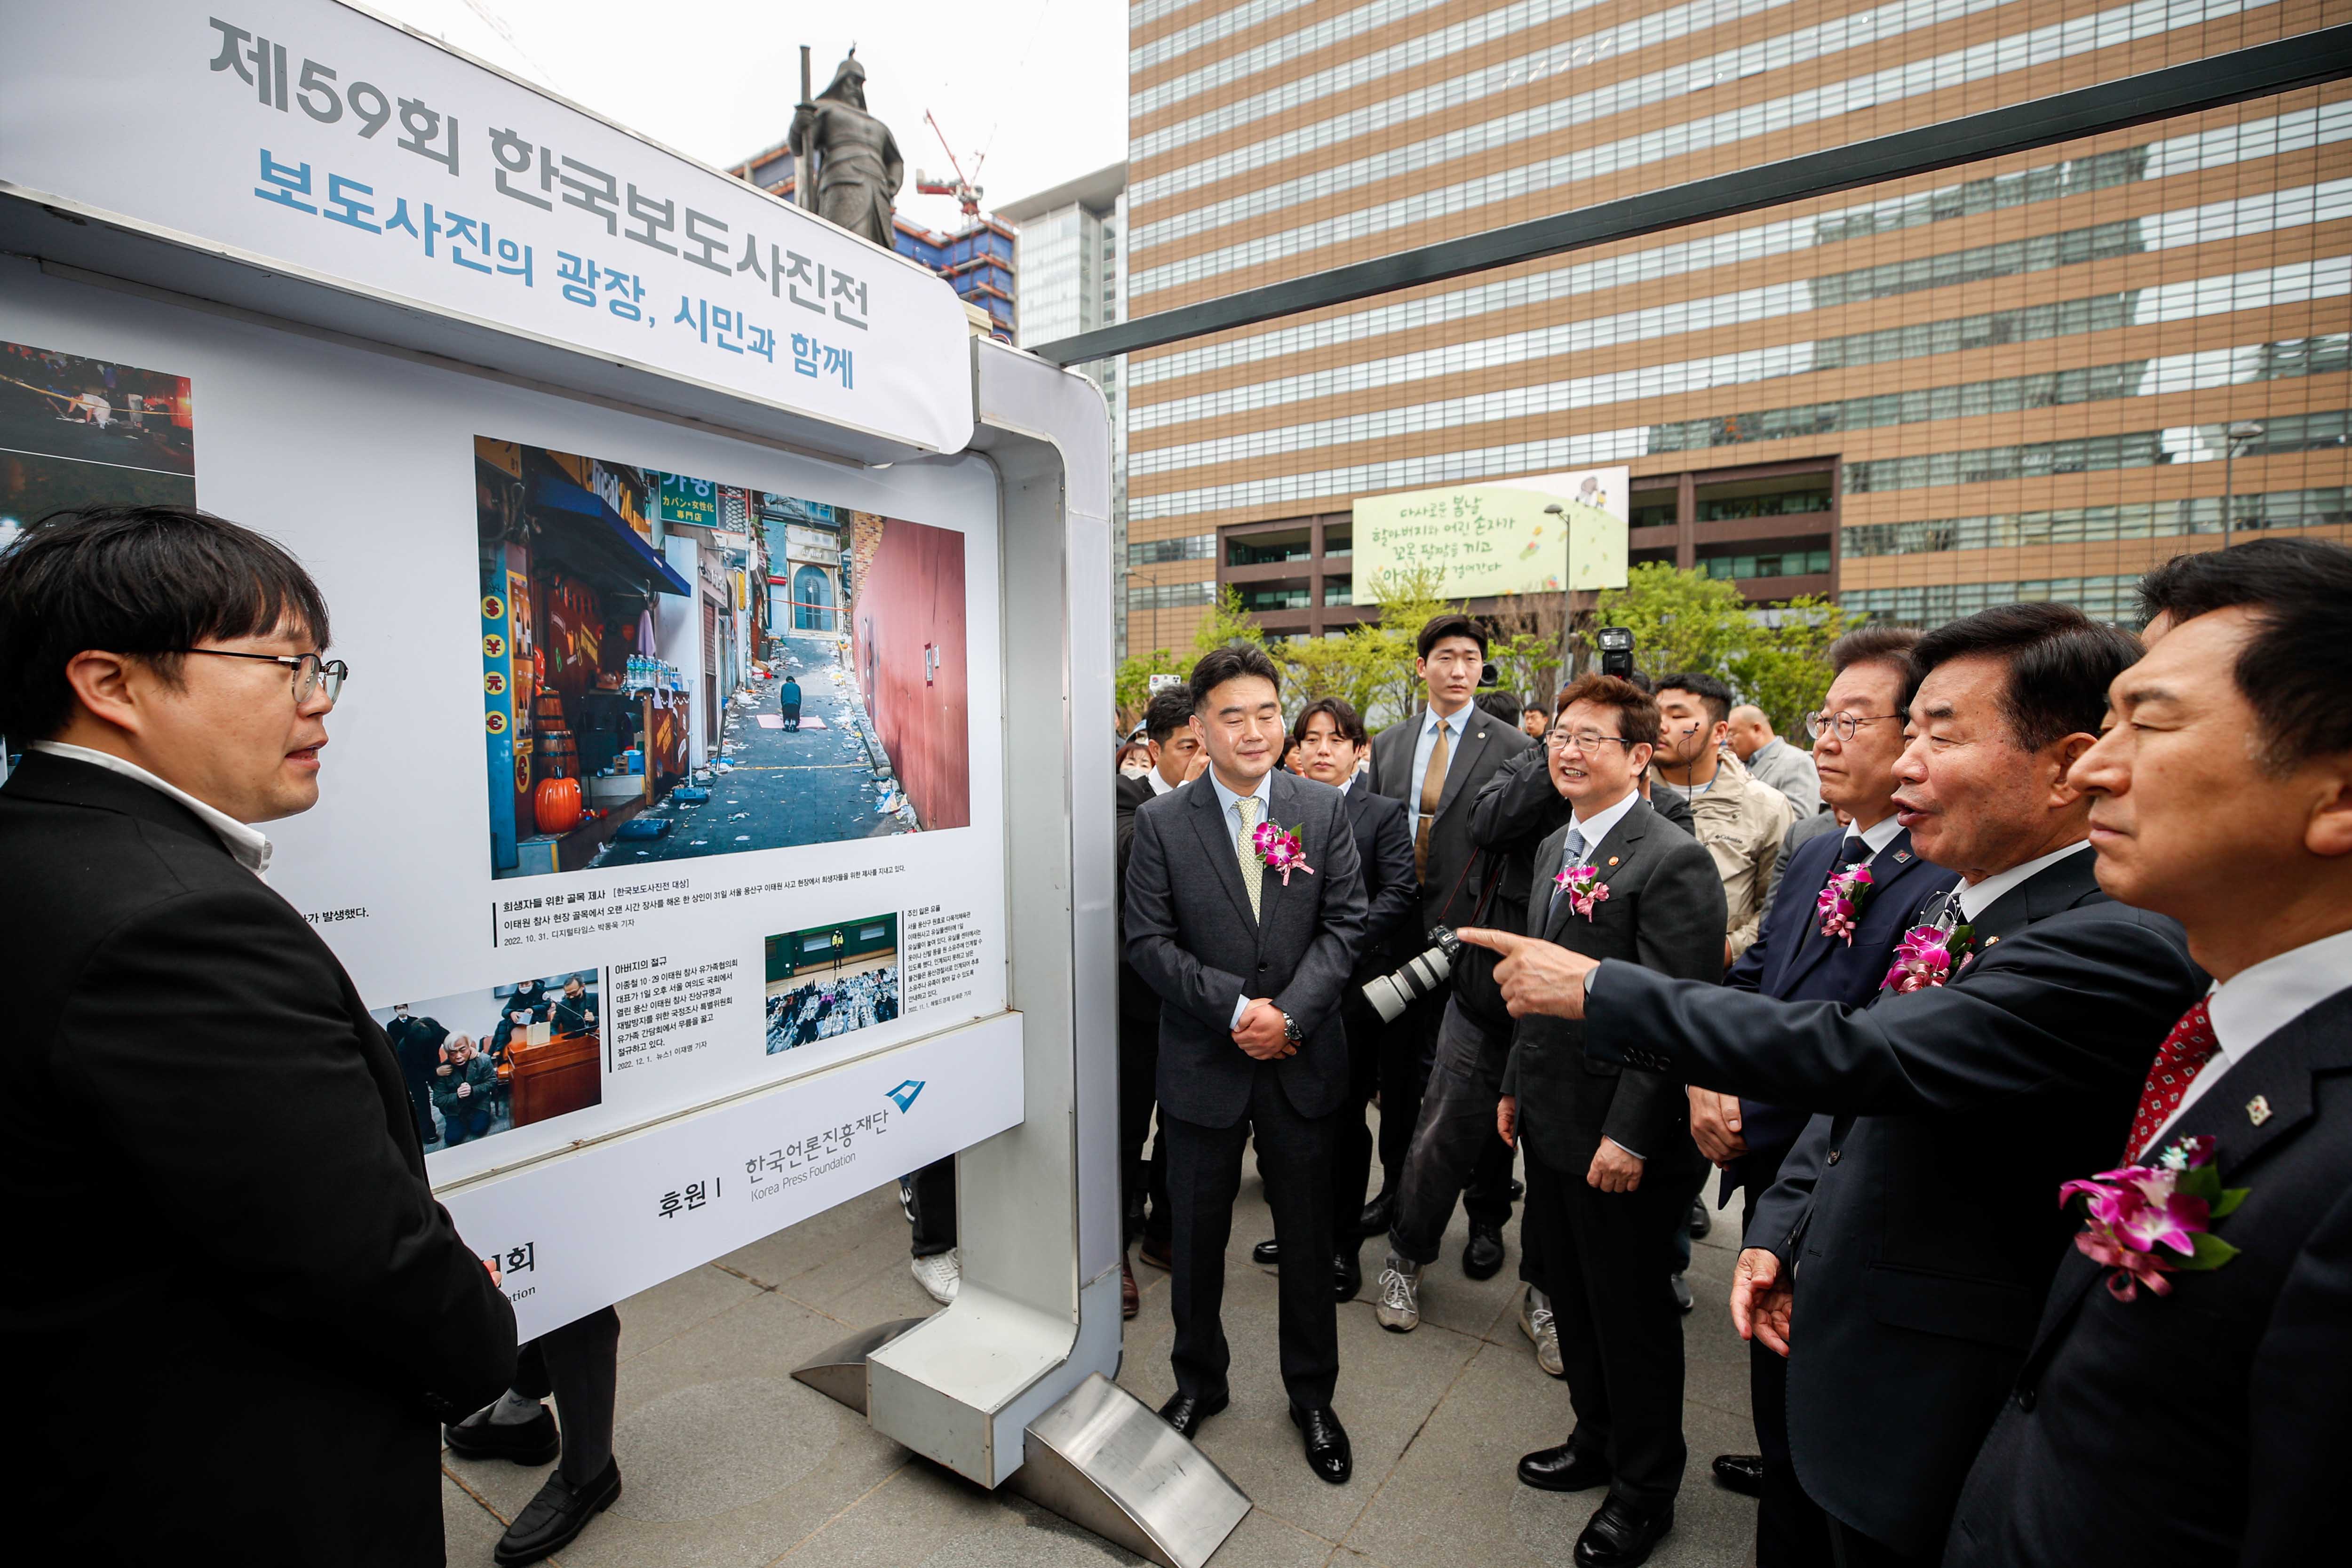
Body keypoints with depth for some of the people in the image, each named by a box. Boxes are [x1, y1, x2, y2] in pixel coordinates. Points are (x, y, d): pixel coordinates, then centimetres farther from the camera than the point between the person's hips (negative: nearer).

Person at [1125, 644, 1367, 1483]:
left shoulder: (1325, 808, -2)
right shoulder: (1161, 822, -6)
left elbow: (1344, 925, -4)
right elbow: (1149, 941, -8)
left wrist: (1288, 1012, -16)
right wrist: (1236, 1009, -17)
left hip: (1303, 1061, 1)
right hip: (1203, 1064, 0)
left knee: (1308, 1238, 16)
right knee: (1197, 1236, 17)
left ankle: (1313, 1396, 40)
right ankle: (1199, 1378, 43)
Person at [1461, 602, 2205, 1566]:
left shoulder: (2116, 946, -26)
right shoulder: (1967, 903, 2)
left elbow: (1857, 1054, -34)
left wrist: (1596, 988, -30)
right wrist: (1779, 1230, 2)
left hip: (1932, 1411, -7)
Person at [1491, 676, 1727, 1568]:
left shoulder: (1673, 862, -19)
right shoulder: (1556, 848, 8)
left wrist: (1630, 1136, -20)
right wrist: (1516, 1085, 15)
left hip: (1622, 1141, -8)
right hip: (1552, 1124, 8)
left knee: (1632, 1316, 12)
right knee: (1573, 1299, 23)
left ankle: (1645, 1492, 35)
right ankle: (1597, 1441, 45)